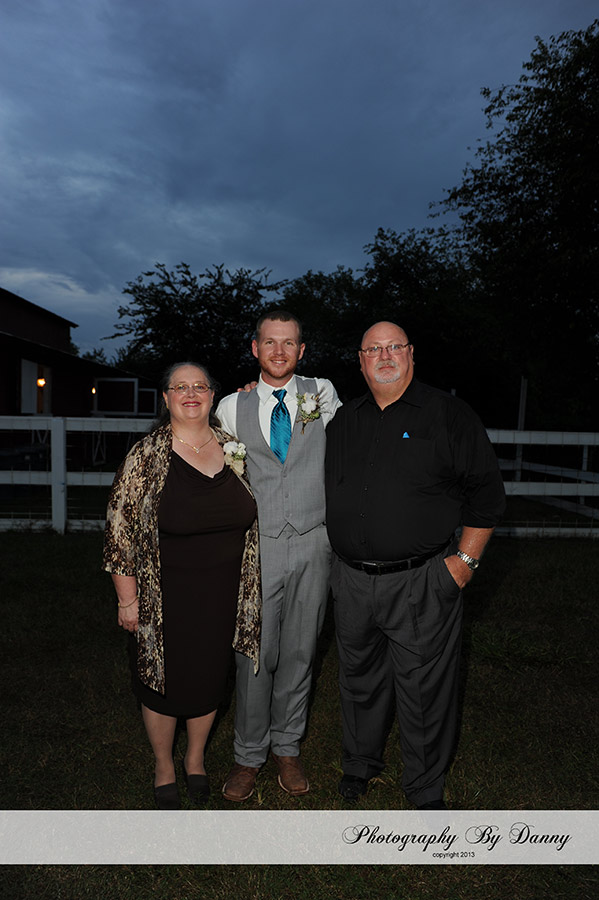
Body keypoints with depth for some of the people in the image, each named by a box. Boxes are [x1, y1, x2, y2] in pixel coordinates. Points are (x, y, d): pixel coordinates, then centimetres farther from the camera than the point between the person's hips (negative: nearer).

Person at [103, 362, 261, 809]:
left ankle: (196, 759, 45)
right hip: (167, 597, -3)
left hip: (223, 595, 4)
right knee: (165, 681, 13)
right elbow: (121, 530, -9)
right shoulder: (146, 457, -11)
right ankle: (164, 767, 41)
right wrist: (128, 599, -9)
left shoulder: (232, 448, 1)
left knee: (210, 677, 18)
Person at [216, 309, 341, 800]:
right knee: (254, 654, 4)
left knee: (299, 652, 12)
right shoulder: (232, 407, 4)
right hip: (258, 546, 0)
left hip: (313, 544, 1)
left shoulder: (321, 393, 4)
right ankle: (249, 754, 27)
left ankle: (287, 746, 32)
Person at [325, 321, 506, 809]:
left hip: (421, 582, -4)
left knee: (424, 690, 8)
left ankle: (427, 790, 31)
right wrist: (342, 555, 12)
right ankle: (361, 762, 44)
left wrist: (465, 560, -9)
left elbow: (486, 492, -4)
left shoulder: (449, 414, -4)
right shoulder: (344, 421, 9)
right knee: (360, 678, 19)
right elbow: (329, 490, 21)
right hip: (352, 580, 4)